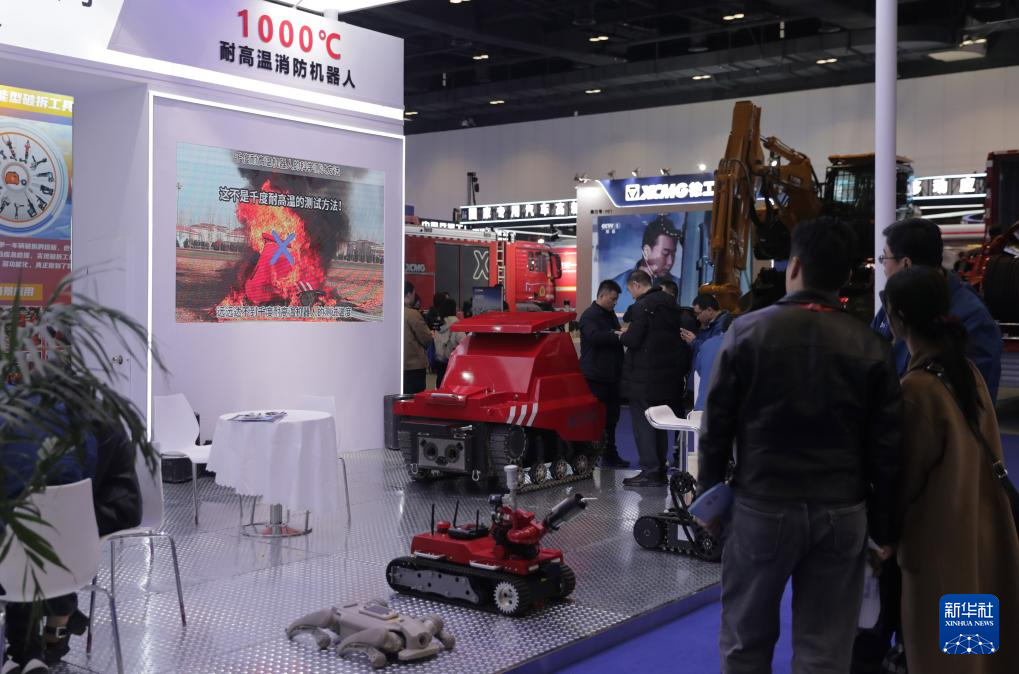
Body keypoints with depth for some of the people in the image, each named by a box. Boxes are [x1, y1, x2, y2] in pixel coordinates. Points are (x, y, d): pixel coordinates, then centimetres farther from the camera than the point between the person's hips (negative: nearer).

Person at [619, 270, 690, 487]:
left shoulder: (643, 306, -17)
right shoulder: (670, 302, 10)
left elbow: (633, 340, -21)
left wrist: (624, 335, 2)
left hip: (644, 375, -8)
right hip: (668, 373, 8)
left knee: (642, 422, -2)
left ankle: (650, 471, -4)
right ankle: (660, 471, 20)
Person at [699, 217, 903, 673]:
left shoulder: (746, 331, -6)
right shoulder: (870, 346, -2)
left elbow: (717, 425, -4)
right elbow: (886, 448, -1)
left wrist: (709, 495, 7)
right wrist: (884, 526, 9)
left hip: (761, 506, -1)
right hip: (841, 513, 1)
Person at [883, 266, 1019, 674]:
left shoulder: (917, 387, -23)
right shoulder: (968, 370, -1)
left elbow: (907, 479, -15)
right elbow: (976, 455, 7)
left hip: (939, 541, -7)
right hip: (980, 529, 7)